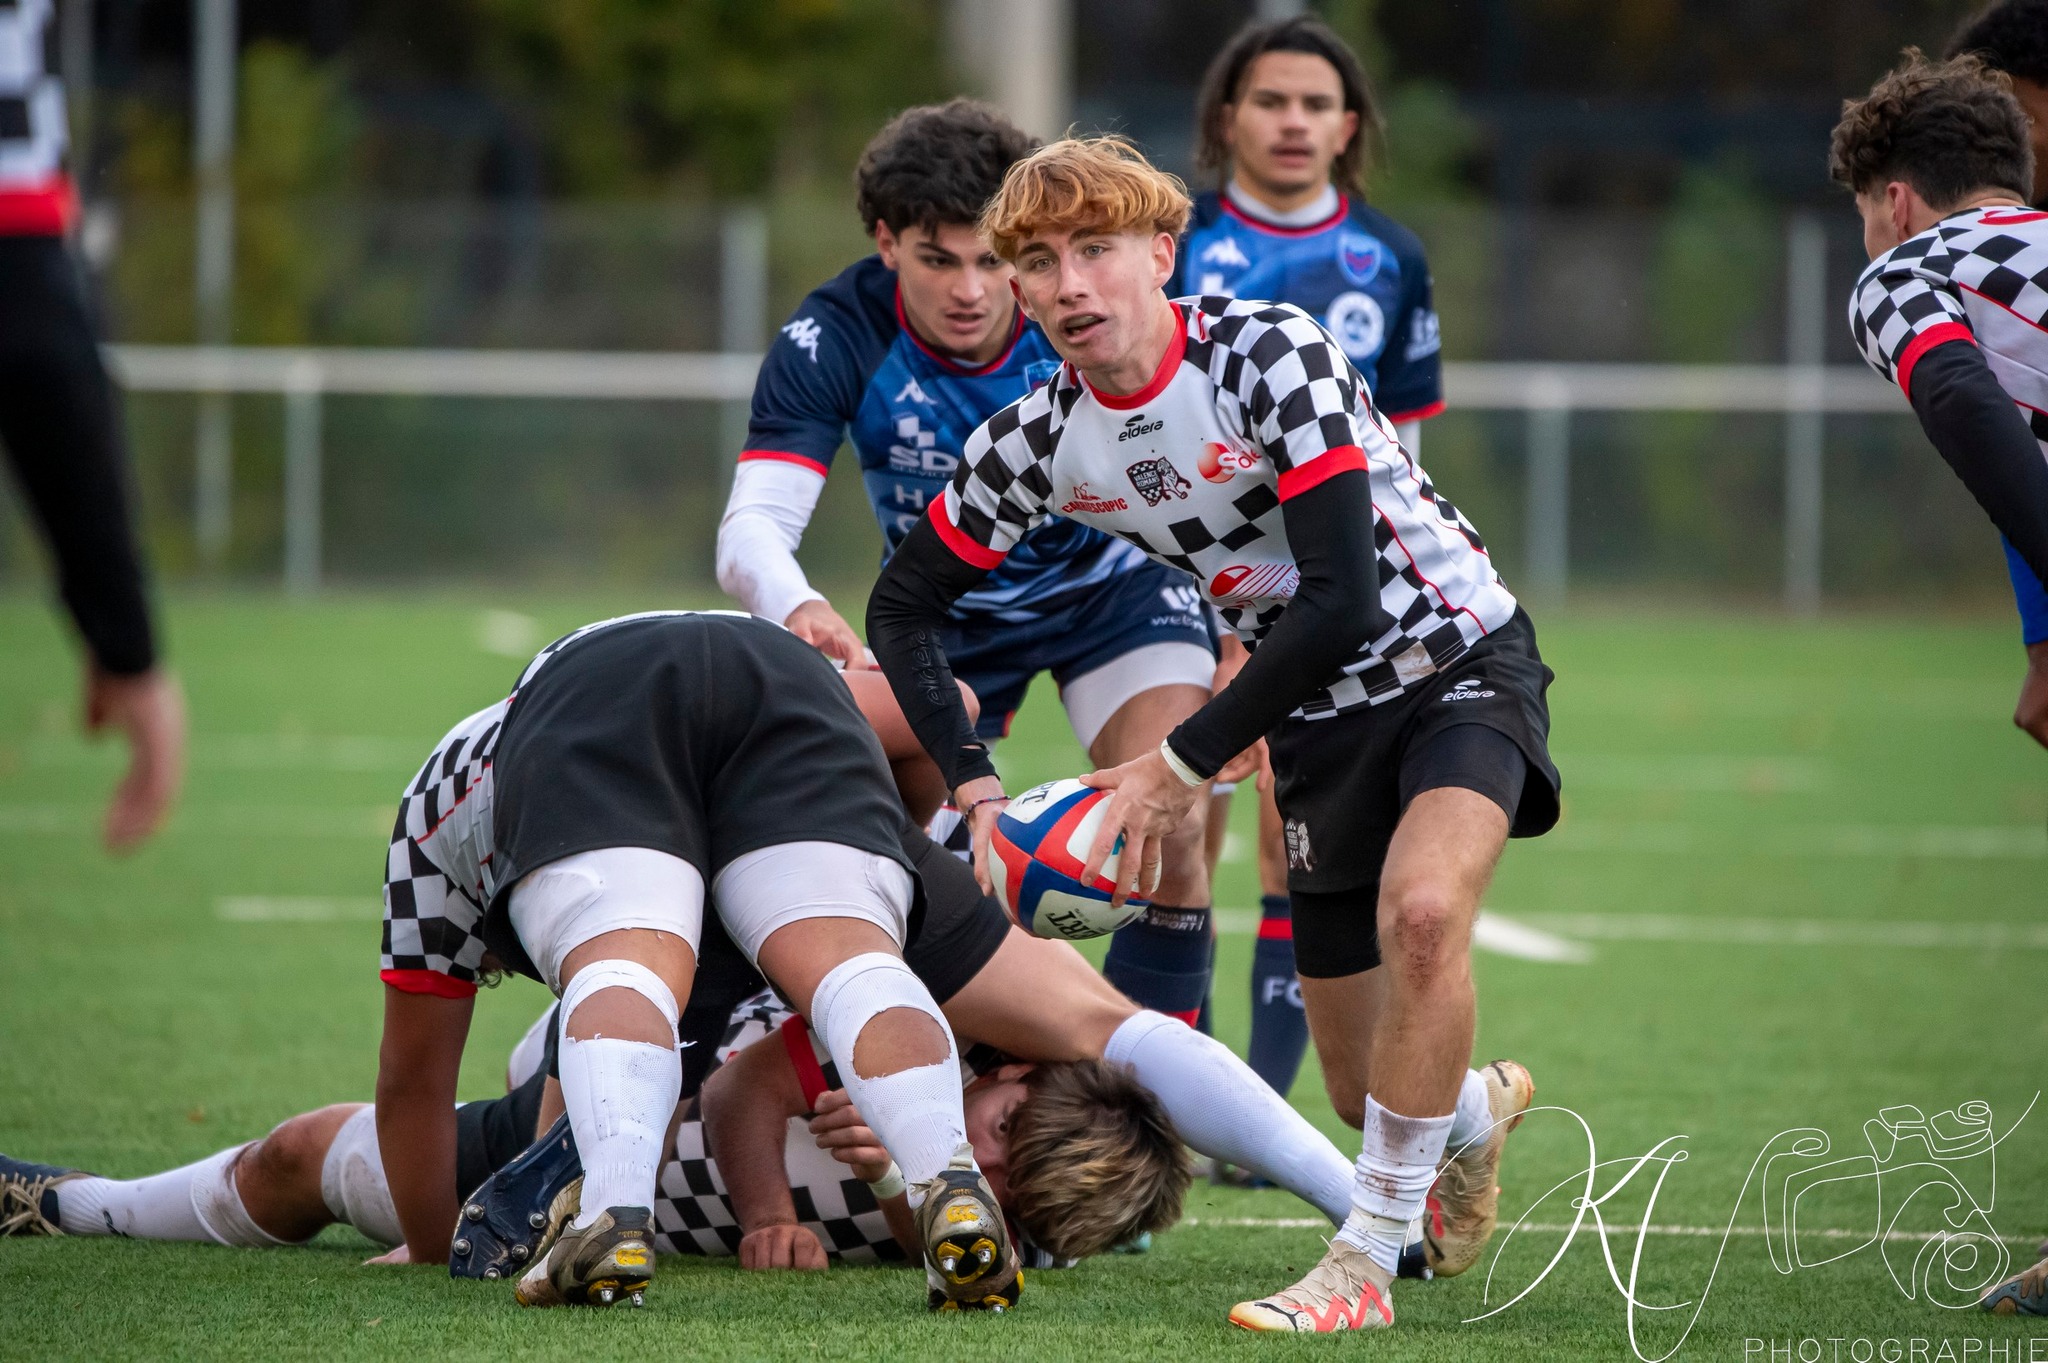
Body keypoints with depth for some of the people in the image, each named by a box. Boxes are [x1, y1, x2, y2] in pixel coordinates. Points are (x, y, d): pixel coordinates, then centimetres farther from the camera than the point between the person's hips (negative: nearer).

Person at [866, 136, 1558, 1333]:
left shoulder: (1272, 356, -25)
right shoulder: (1040, 440, -8)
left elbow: (1341, 602, -29)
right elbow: (905, 603, 6)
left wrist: (1186, 764, -23)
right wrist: (975, 788, -6)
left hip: (1461, 660, -6)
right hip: (1317, 722, 6)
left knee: (1422, 909, -35)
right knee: (1373, 1093, 6)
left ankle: (1370, 1259, -26)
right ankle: (1479, 1104, 44)